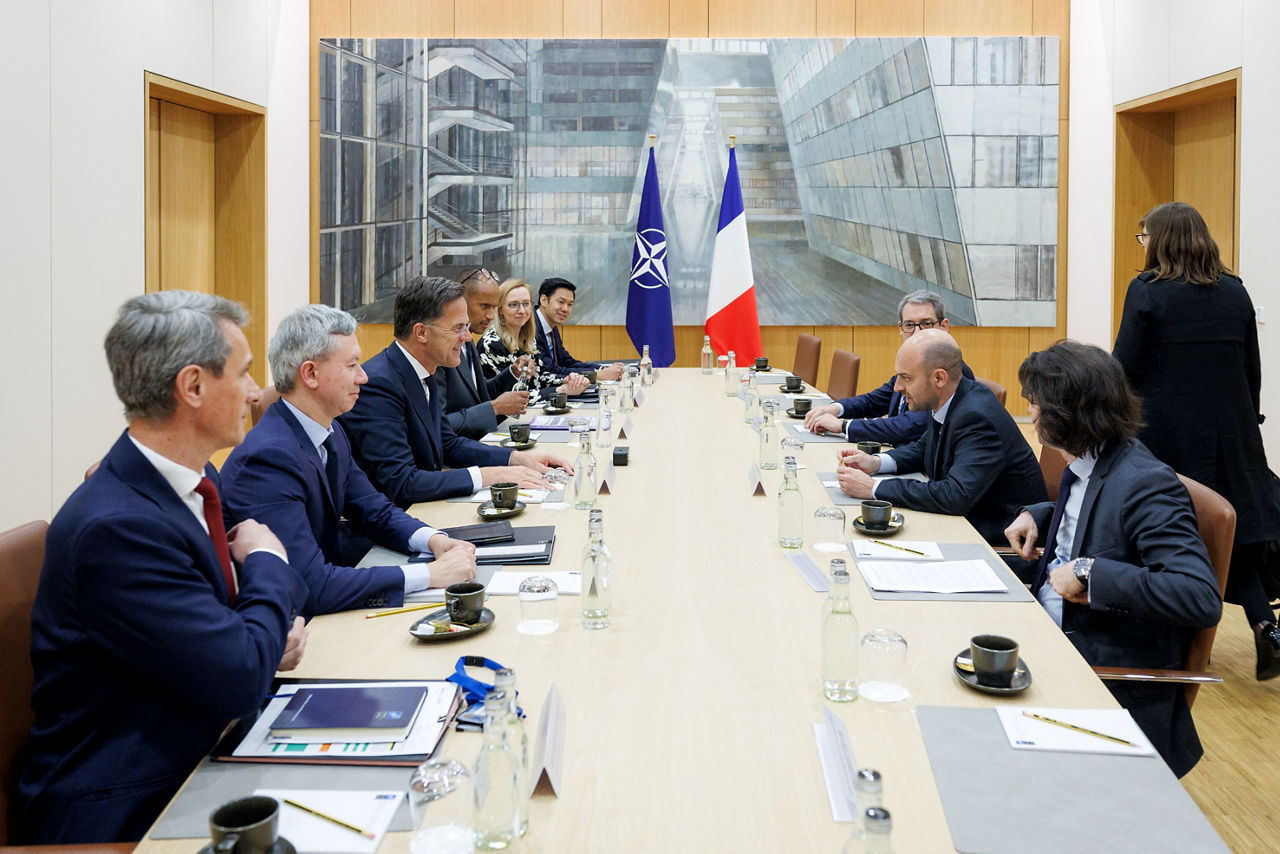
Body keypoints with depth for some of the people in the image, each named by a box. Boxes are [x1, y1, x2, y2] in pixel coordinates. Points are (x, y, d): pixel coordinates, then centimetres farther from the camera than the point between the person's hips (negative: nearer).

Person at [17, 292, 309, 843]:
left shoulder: (197, 485, 5)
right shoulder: (114, 527, -24)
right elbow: (241, 680, -25)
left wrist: (275, 634, -3)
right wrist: (268, 562, -9)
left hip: (197, 764, 9)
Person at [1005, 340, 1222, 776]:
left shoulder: (1147, 485, -23)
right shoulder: (1084, 467, 6)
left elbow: (1202, 598, -32)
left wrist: (1090, 573, -30)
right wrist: (1036, 515, 11)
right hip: (1047, 638, 9)